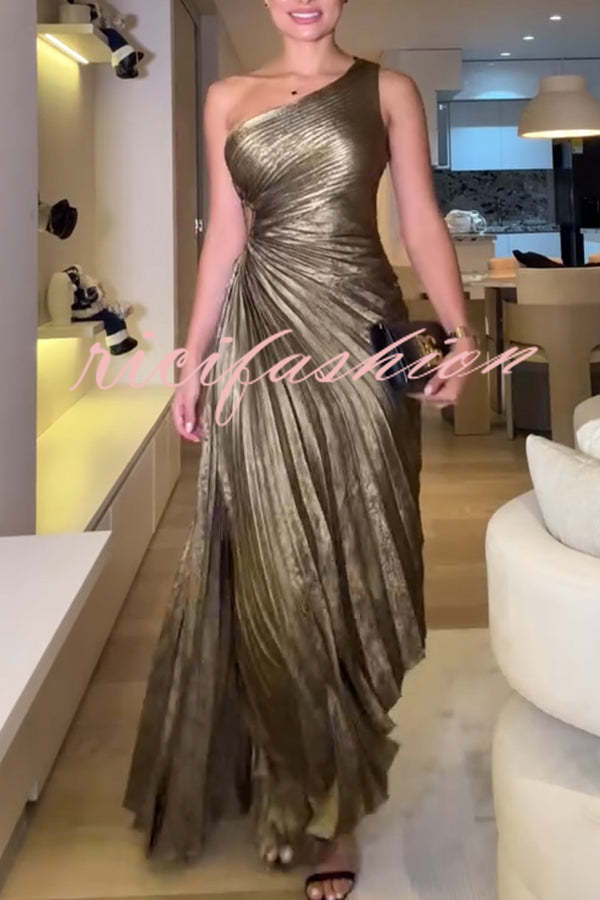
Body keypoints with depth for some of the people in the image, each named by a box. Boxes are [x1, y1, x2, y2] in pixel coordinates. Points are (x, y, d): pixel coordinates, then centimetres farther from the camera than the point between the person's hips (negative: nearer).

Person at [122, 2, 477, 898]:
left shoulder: (388, 90, 7)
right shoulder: (228, 98, 13)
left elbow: (422, 223, 1)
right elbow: (225, 235, 12)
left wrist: (460, 334, -12)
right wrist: (195, 356, 8)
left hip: (358, 330, -2)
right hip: (264, 341, 2)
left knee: (353, 555, 2)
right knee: (272, 565, 3)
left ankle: (340, 795, 16)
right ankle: (292, 785, 22)